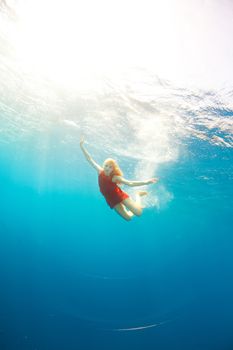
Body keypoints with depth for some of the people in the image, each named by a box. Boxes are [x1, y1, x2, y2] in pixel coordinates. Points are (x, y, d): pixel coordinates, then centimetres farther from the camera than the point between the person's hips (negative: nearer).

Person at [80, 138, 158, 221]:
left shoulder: (115, 177, -17)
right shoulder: (100, 172, -8)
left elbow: (130, 183, -22)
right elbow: (89, 159, -8)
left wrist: (145, 182, -33)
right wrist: (82, 146, -10)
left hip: (120, 195, -3)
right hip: (111, 200, 3)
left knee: (138, 213, -12)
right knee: (128, 217, 3)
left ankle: (138, 195, 14)